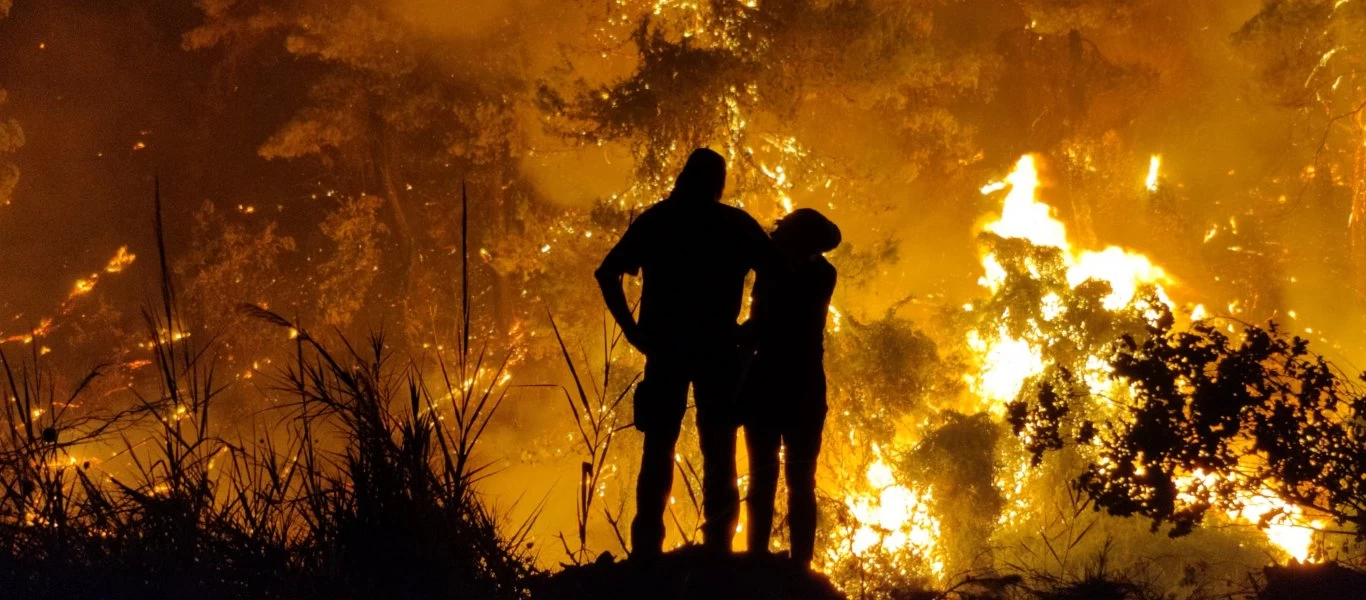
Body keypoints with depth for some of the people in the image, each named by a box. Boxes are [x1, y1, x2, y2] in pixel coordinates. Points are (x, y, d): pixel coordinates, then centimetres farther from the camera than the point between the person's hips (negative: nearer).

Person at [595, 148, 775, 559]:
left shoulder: (654, 221, 9)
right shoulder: (737, 225, 4)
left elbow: (607, 273, 2)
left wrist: (632, 329, 3)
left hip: (666, 348, 1)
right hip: (718, 351, -1)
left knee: (658, 448, 8)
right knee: (718, 452, 4)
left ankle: (646, 549, 3)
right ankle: (717, 548, 0)